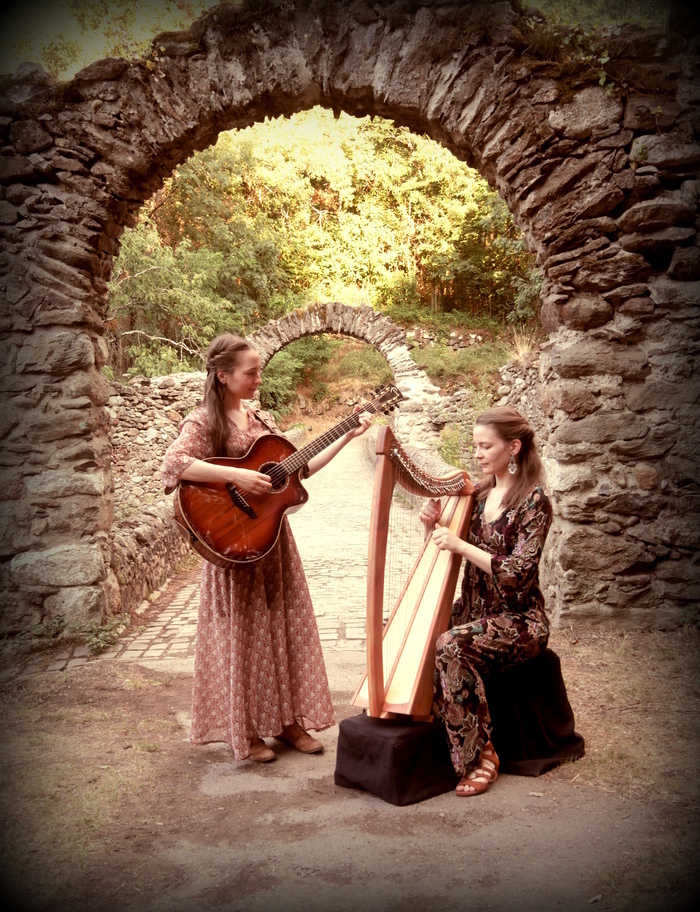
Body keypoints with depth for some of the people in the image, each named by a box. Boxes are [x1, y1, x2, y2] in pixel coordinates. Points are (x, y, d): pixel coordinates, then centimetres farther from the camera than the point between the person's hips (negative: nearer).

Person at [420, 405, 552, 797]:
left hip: (519, 619, -7)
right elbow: (446, 548, 13)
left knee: (452, 646, -31)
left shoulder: (534, 500, -13)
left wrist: (461, 545, -25)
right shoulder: (479, 493, 8)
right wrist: (435, 522, -7)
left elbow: (517, 573, -21)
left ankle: (481, 755, -16)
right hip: (475, 610, 7)